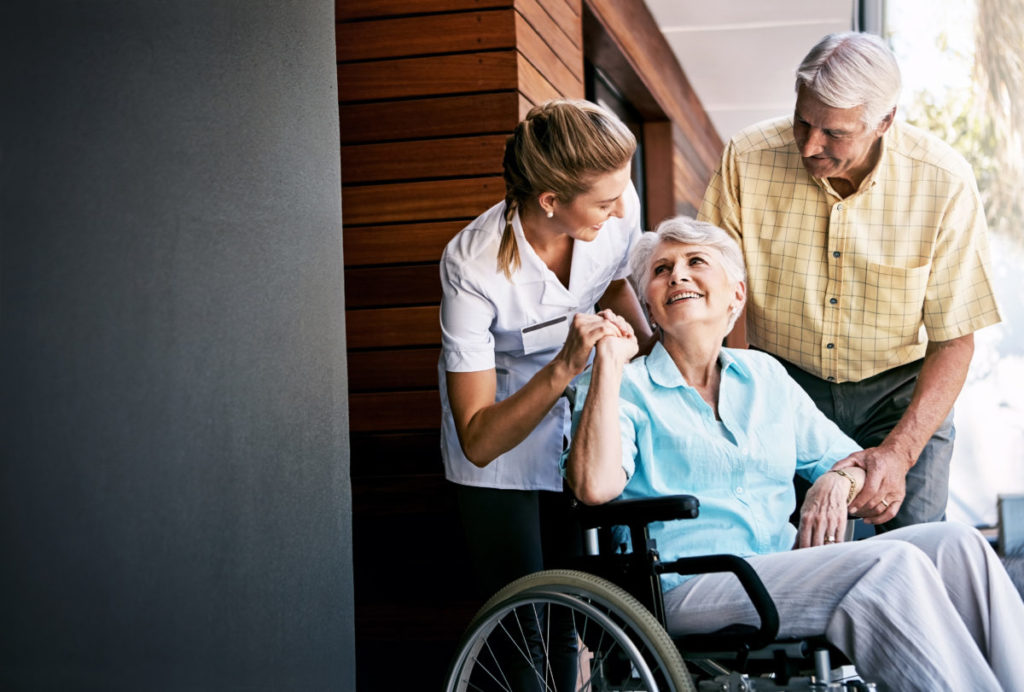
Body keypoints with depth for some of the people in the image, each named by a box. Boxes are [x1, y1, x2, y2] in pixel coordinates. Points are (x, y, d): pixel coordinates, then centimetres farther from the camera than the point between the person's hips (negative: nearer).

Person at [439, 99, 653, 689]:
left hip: (582, 423, 4)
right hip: (500, 445, -4)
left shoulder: (619, 210, -20)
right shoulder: (473, 265, -33)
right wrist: (564, 368, -42)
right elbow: (478, 441, -30)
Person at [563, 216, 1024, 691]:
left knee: (953, 543, -17)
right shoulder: (624, 386, 5)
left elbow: (847, 456, 26)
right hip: (689, 590, -6)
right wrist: (608, 362, -10)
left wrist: (838, 479, 1)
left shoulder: (765, 375, 21)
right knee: (892, 565, -27)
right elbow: (594, 486, -15)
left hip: (791, 571, 6)